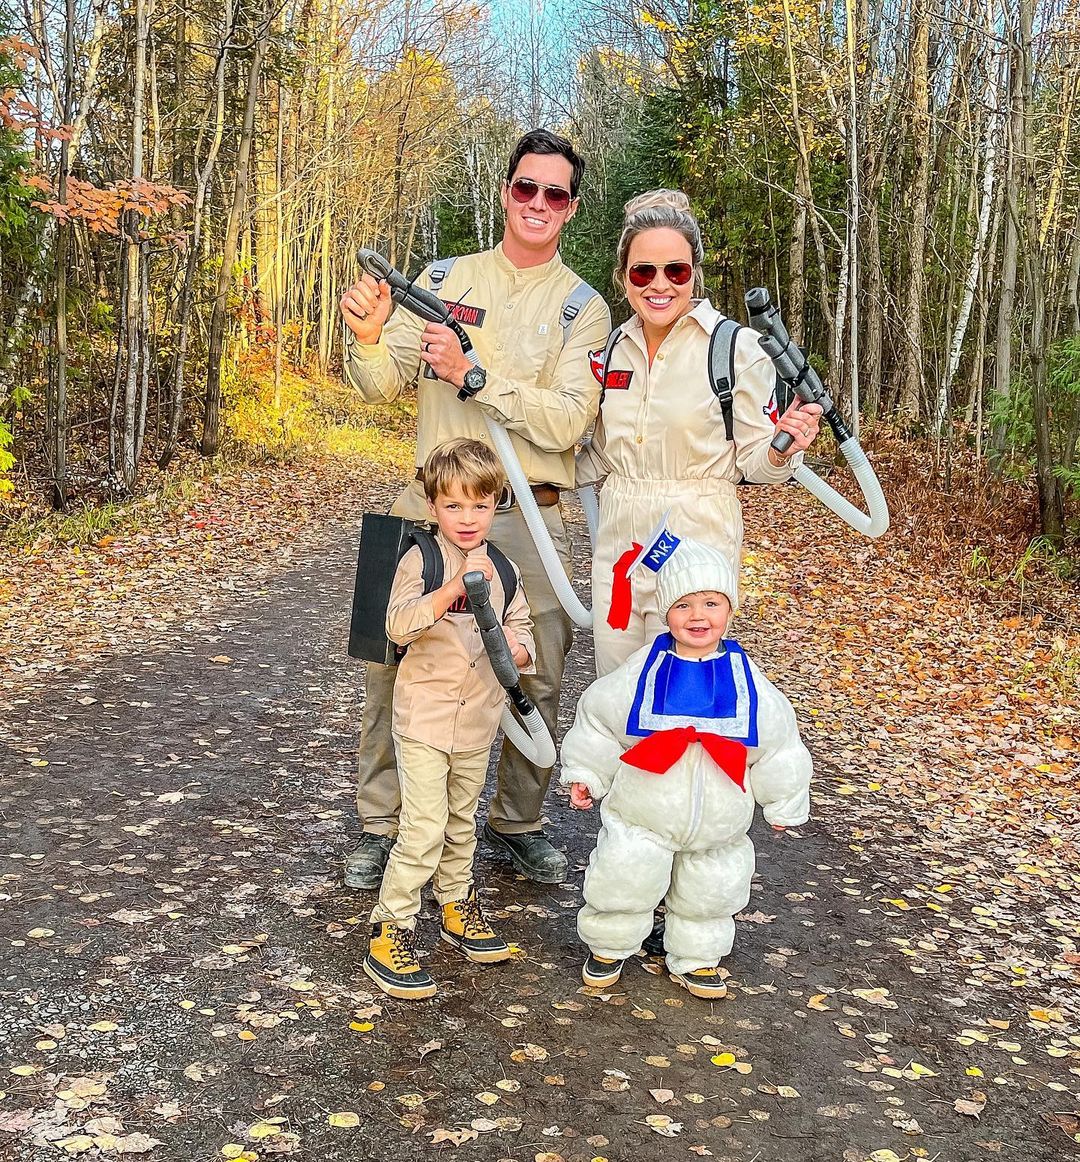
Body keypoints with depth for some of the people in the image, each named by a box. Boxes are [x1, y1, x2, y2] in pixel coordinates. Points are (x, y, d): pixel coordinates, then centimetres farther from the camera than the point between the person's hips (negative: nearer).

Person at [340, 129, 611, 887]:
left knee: (536, 682, 7)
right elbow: (383, 385, 2)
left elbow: (566, 421, -13)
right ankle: (383, 825, 19)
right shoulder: (446, 279, 8)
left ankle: (517, 822, 27)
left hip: (527, 518, -1)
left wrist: (473, 375, -23)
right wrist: (370, 337, -19)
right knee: (394, 665, 2)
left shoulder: (583, 308, 2)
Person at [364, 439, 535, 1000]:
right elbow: (398, 625, -25)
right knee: (423, 828, -8)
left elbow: (521, 626, 14)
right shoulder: (421, 559, -13)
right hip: (424, 716, -5)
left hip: (478, 721, 5)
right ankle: (390, 933, 3)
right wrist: (453, 587, -37)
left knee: (461, 822, 21)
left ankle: (457, 905, 39)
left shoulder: (504, 569, 3)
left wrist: (519, 648, -10)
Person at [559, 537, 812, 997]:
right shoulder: (644, 669, -11)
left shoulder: (744, 677, -7)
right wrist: (584, 773, 3)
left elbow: (778, 740, 5)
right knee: (623, 884, 7)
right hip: (642, 815, -2)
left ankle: (696, 959, 41)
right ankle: (609, 946, 35)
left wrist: (783, 802, 11)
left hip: (719, 823, 2)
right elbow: (598, 717, 1)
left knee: (710, 894, 17)